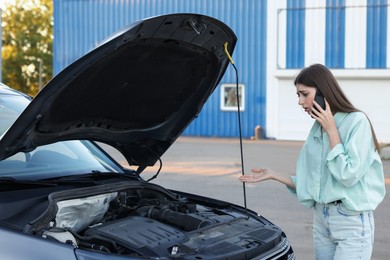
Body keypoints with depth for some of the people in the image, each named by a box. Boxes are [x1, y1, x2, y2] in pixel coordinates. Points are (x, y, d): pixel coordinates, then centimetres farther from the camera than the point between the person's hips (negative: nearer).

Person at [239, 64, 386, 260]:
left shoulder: (356, 121, -11)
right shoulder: (317, 129, 9)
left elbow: (348, 176, -19)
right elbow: (310, 183, 12)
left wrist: (331, 130, -14)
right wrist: (273, 175, 7)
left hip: (352, 223, -6)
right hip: (321, 219, 7)